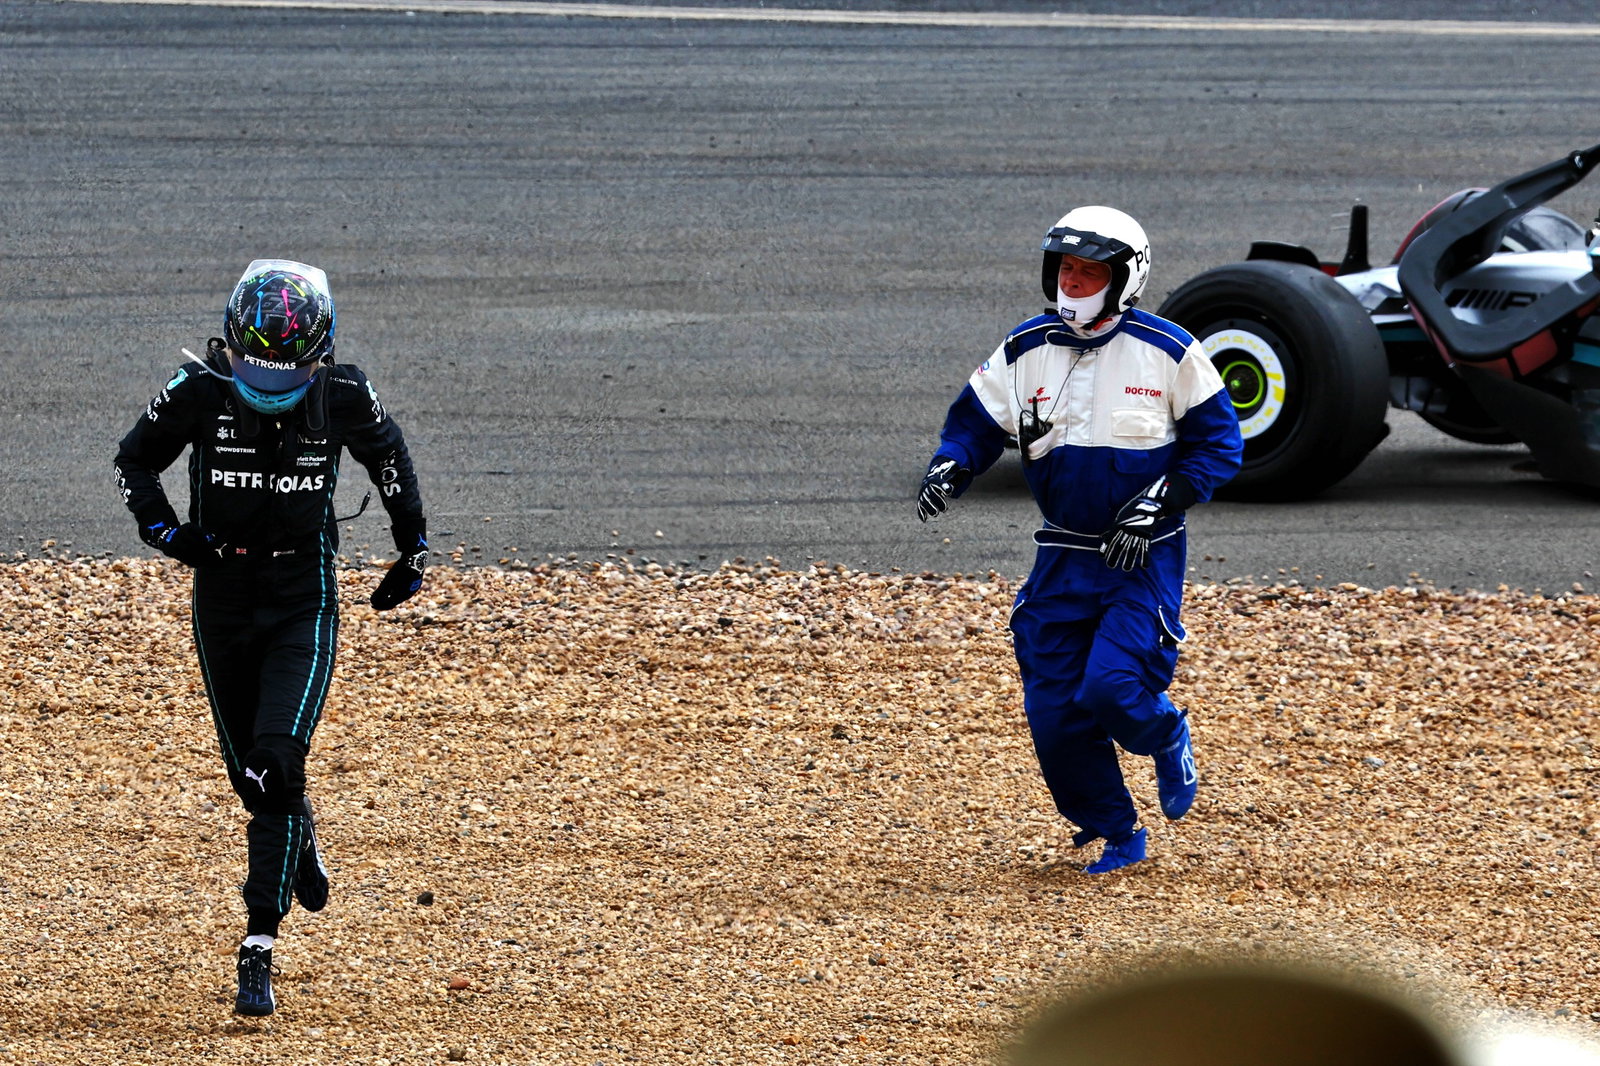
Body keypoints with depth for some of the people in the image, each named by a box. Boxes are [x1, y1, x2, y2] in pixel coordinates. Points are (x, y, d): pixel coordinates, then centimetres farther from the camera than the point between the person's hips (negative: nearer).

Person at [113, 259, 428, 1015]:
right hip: (222, 597, 2)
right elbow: (134, 461, 2)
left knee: (276, 760, -19)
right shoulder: (199, 392, -14)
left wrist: (413, 551, 14)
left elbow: (388, 457, 8)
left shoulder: (344, 398, -13)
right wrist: (166, 531, -14)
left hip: (303, 603, -2)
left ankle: (259, 949, -16)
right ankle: (298, 834, 50)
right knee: (249, 773, 12)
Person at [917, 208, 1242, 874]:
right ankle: (1118, 836, 19)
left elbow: (1218, 443, -2)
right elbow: (975, 423, 11)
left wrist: (1156, 504, -14)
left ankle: (1167, 737, 16)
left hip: (1145, 559, -4)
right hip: (1062, 560, 4)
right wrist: (947, 471, -12)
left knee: (1111, 689, -20)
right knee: (1053, 712, 0)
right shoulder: (1026, 350, 3)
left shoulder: (1167, 351, -7)